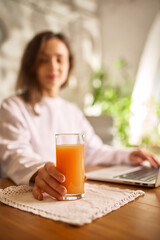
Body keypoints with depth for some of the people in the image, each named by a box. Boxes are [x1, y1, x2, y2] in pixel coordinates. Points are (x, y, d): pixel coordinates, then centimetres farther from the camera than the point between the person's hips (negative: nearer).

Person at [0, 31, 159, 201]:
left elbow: (93, 150, 20)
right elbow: (15, 152, -18)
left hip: (75, 191, 4)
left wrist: (127, 156, 7)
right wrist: (38, 172, -38)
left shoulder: (73, 111, 18)